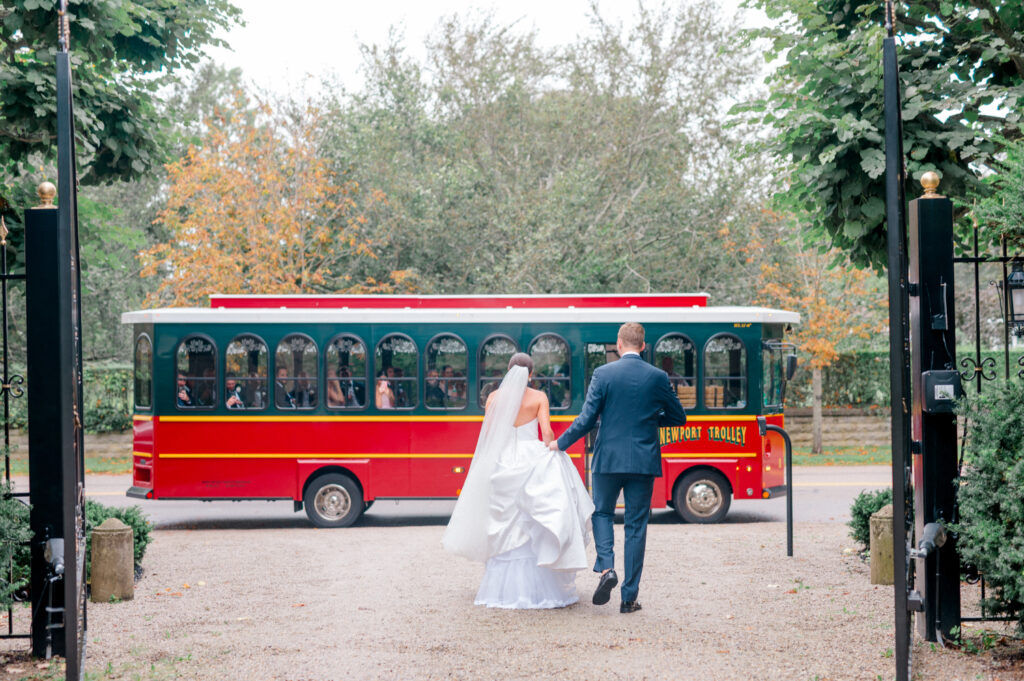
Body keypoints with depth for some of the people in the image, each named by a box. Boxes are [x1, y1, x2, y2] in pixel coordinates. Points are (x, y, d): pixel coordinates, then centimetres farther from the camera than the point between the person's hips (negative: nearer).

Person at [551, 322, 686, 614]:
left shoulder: (603, 374, -6)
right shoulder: (658, 377, -1)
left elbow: (587, 419, -6)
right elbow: (679, 417, 8)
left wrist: (561, 443, 8)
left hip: (608, 459, -1)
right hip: (644, 461, 1)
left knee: (602, 513, 19)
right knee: (636, 526, 7)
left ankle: (606, 567, -5)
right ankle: (629, 597, 7)